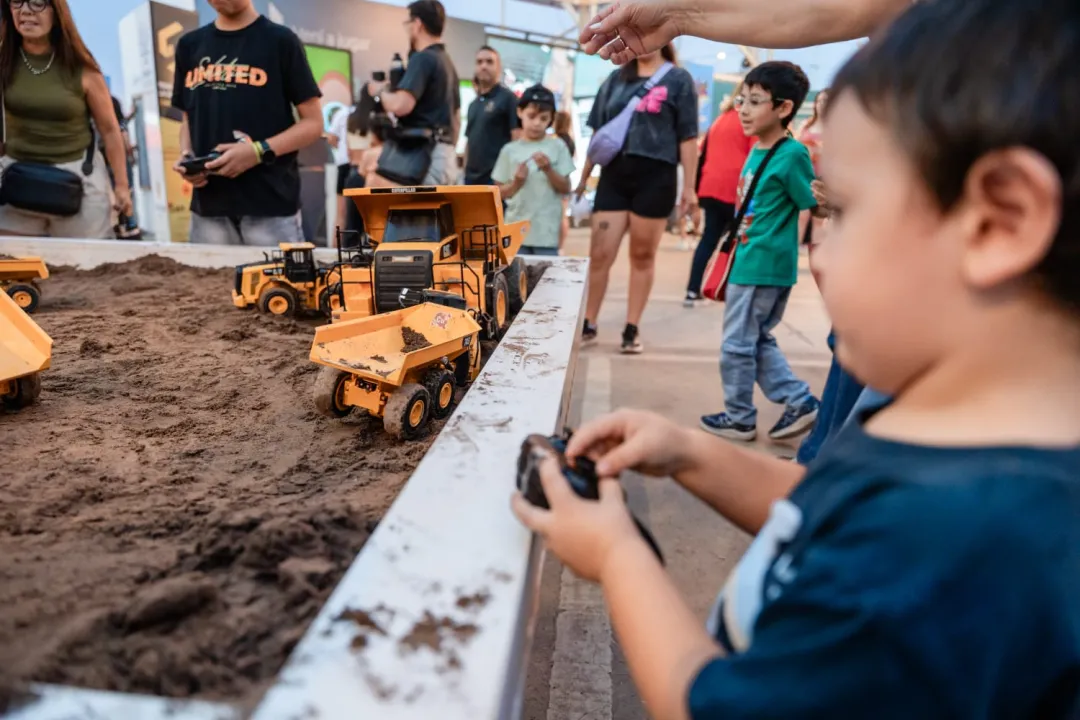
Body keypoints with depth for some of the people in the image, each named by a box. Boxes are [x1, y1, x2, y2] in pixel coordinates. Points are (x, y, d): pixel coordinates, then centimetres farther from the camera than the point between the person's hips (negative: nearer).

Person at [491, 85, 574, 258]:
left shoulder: (557, 147, 2)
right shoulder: (509, 150, 5)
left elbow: (566, 189, 2)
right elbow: (500, 193, 8)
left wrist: (548, 170, -14)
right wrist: (516, 183, -11)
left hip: (547, 233, -1)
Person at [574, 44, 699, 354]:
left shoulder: (678, 79, 4)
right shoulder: (617, 78, 13)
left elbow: (687, 137, 0)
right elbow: (599, 132, 15)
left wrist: (689, 187, -5)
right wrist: (584, 176, 14)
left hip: (656, 177, -3)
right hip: (615, 175, 3)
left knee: (643, 256, 4)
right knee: (599, 254, 0)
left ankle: (632, 329, 13)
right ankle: (587, 324, 11)